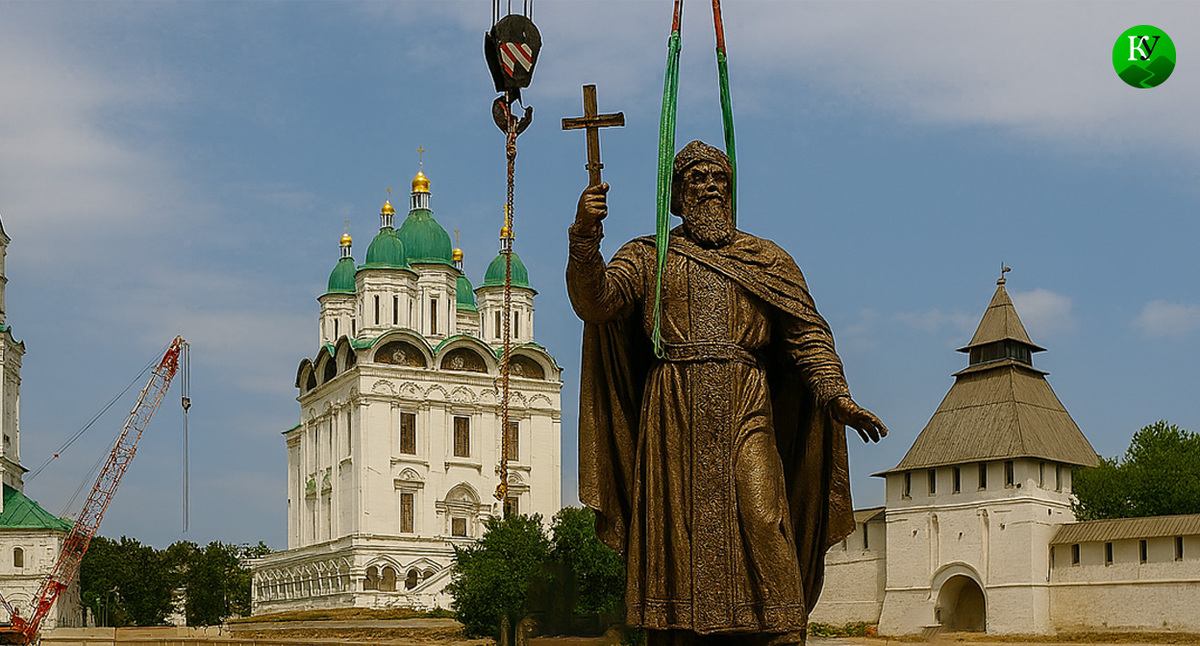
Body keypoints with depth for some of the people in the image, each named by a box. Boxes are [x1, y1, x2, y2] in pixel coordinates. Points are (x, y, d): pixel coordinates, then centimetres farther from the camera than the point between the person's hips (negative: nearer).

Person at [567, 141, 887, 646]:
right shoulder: (649, 256, 15)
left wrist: (835, 395, -7)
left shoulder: (766, 260, 18)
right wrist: (585, 239, -20)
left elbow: (807, 333, 10)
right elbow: (595, 301, -2)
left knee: (761, 519, -13)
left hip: (745, 413, 0)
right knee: (677, 528, -4)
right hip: (673, 412, 0)